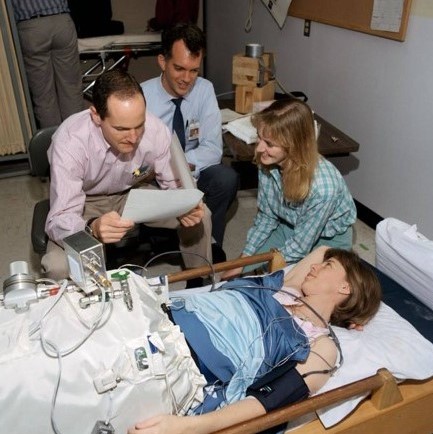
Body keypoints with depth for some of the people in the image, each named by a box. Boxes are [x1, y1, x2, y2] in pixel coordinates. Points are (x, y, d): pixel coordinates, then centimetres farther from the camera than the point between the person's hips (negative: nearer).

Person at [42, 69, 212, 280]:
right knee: (58, 266, -29)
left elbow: (174, 184, -10)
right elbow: (59, 220, -35)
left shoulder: (156, 130, -27)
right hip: (86, 204, -2)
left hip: (133, 194, 3)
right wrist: (92, 229, -58)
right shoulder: (70, 142, -34)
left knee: (200, 217, -13)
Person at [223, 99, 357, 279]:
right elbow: (265, 217, -6)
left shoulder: (323, 187, -38)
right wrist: (243, 260, -7)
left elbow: (300, 245, -24)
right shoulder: (268, 163, -22)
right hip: (289, 228, 5)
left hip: (327, 240, -4)